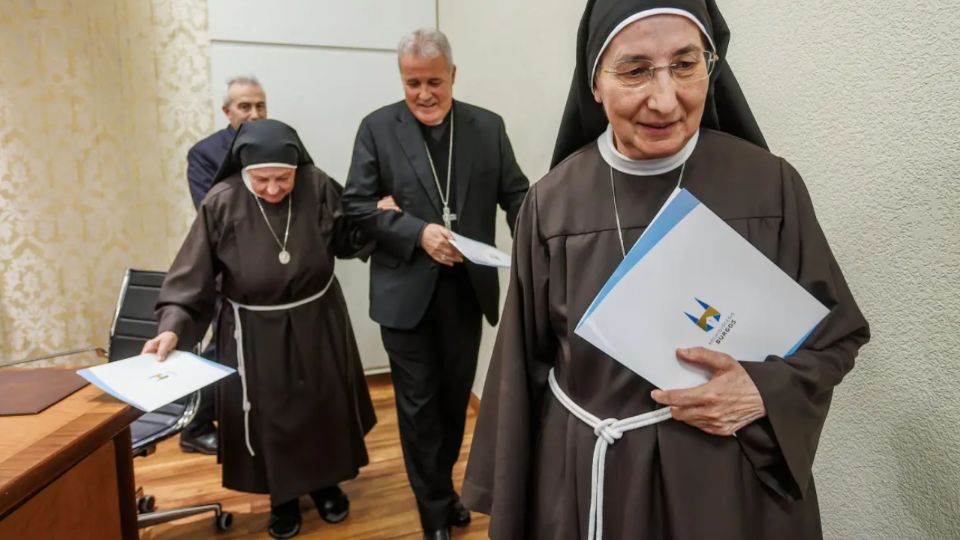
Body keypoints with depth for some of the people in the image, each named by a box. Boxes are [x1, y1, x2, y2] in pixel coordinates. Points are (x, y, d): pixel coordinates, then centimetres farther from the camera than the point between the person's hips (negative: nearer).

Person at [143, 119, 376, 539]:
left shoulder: (318, 187, -12)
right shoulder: (221, 204, -16)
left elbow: (346, 240, 0)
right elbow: (193, 274, -14)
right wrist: (173, 327, -23)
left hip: (317, 321, 2)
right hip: (256, 332, -1)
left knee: (324, 406, 17)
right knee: (268, 415, 11)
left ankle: (324, 482, 43)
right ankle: (283, 496, 37)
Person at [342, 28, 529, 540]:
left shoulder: (488, 126, 3)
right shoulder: (377, 127, -2)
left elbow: (515, 194, 1)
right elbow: (357, 203, -5)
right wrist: (418, 232, -19)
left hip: (467, 286, 3)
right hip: (407, 290, -2)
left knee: (455, 397, 17)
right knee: (419, 403, 7)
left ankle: (442, 486, 42)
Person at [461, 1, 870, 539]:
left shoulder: (772, 186, -11)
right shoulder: (552, 203, -9)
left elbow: (839, 332, 0)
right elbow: (524, 365, -2)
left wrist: (765, 392, -20)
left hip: (736, 484, 0)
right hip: (586, 481, 1)